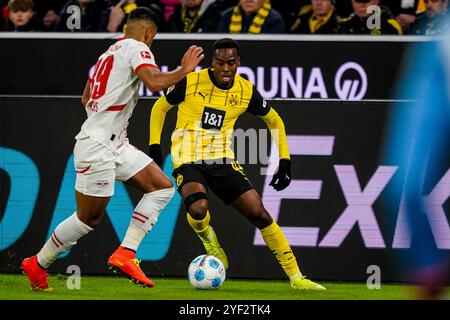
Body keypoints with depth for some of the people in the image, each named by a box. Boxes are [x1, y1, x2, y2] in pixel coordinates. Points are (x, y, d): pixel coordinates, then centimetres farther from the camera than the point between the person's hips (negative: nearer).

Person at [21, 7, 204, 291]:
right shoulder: (136, 48, -9)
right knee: (89, 218, -1)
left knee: (163, 188, 2)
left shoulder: (110, 52, 18)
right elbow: (155, 82, -27)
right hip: (97, 147, -10)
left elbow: (86, 99, 28)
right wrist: (184, 70, -11)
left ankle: (125, 254, -3)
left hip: (115, 145, 10)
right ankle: (37, 265, 16)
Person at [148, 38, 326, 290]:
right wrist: (155, 145, -1)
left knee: (259, 213, -6)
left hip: (222, 160, 3)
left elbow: (274, 120, 16)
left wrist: (284, 160, 10)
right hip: (188, 161, -3)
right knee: (198, 208, -33)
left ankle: (296, 277, 4)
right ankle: (210, 242, 5)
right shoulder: (190, 82, -9)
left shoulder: (246, 91, -1)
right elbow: (160, 107, 7)